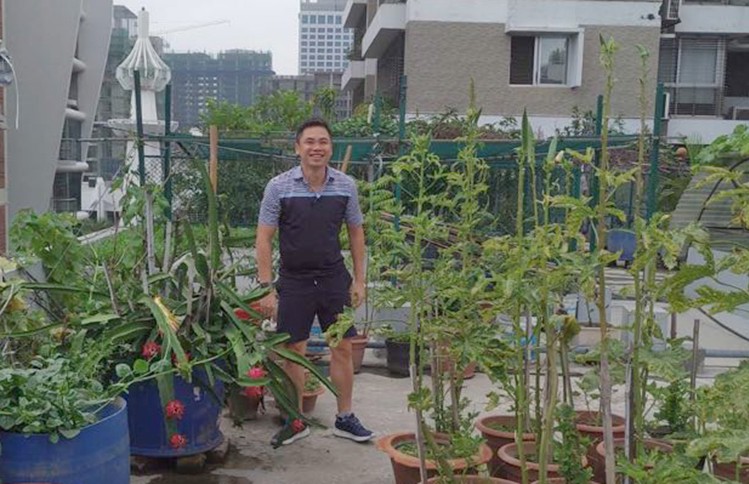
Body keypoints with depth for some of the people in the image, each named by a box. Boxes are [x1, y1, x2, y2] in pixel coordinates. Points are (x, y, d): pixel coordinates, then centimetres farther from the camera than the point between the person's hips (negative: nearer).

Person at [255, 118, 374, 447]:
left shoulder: (345, 186, -1)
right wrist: (267, 288, -9)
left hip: (334, 278, 2)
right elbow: (264, 239, -6)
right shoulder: (279, 187, -8)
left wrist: (359, 280, 5)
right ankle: (296, 422, 21)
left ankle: (344, 418, 22)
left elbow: (355, 233, 9)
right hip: (294, 281, -2)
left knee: (343, 348, 6)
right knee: (294, 351, 5)